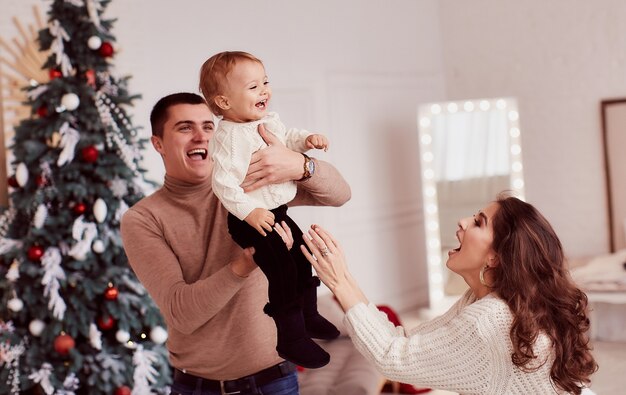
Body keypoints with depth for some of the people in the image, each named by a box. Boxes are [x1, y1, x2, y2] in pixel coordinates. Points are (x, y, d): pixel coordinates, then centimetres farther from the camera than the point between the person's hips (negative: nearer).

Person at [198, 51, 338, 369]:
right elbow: (223, 181, -29)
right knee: (283, 273, -10)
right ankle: (291, 339, 5)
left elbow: (288, 138, 24)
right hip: (252, 221, -10)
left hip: (278, 213, 10)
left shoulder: (270, 121, 4)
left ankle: (308, 316, 41)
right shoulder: (229, 137, -24)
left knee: (303, 257, 20)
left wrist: (306, 140, 4)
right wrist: (249, 211, -33)